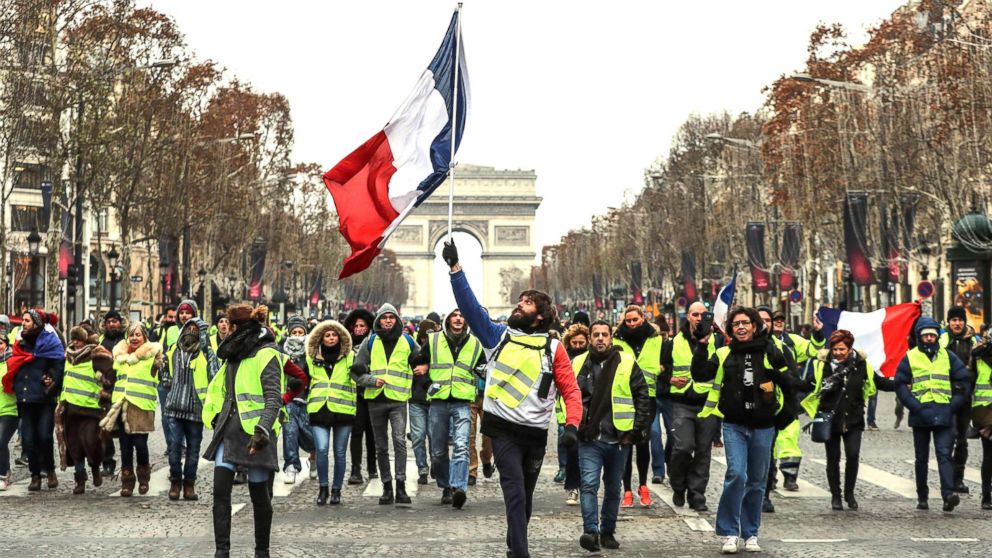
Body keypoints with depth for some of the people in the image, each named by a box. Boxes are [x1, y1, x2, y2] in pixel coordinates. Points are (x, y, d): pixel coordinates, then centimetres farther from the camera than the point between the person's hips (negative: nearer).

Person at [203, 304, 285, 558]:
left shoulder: (266, 355, -9)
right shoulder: (234, 355, 16)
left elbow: (274, 397, -19)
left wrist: (263, 430, -30)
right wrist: (216, 418, 18)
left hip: (254, 434, -7)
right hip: (229, 431, 7)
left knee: (260, 495, 3)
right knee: (220, 490, -4)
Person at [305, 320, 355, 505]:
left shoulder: (350, 357, 7)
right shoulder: (312, 358, 12)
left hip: (343, 411, 0)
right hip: (319, 411, 1)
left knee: (340, 452, 4)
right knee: (321, 449, -13)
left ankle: (336, 490, 16)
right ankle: (323, 488, 3)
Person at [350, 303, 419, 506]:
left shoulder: (407, 341, 6)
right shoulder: (370, 342, 6)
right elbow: (356, 371, 7)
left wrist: (411, 385, 8)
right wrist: (372, 380, -9)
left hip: (398, 399, -2)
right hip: (376, 399, 2)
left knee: (400, 440, -19)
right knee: (381, 447, 8)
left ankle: (401, 486, -20)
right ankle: (387, 487, 16)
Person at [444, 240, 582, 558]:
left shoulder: (554, 349, 3)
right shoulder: (498, 337, 6)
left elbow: (571, 390, -2)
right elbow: (469, 306, 0)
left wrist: (572, 425, -17)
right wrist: (455, 268, -7)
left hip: (536, 433, 1)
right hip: (503, 428, -1)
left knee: (525, 495, 15)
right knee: (515, 491, -13)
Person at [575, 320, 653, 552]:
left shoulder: (627, 363, 1)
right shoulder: (578, 364, 6)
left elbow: (643, 399, 2)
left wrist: (636, 431, -4)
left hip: (618, 439, 0)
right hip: (589, 439, 0)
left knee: (613, 489, 11)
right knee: (589, 484, -15)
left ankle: (608, 532, 22)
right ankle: (591, 531, -19)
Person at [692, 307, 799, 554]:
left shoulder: (770, 353, 4)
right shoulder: (724, 355, 6)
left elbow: (790, 385, 7)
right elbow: (700, 375, -1)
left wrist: (779, 375, -14)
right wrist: (702, 347, -9)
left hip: (763, 427, 1)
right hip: (734, 425, -1)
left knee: (757, 481, 8)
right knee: (736, 474, -16)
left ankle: (751, 533, 21)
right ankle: (729, 533, -7)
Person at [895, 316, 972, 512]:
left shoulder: (948, 356, 9)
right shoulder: (910, 358, 4)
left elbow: (964, 380, 11)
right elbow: (901, 385, 0)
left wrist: (954, 404, 0)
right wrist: (915, 406, -11)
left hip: (944, 415, 0)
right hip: (920, 415, 0)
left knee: (944, 454, -12)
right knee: (922, 458, 9)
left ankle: (948, 494, -22)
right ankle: (922, 497, 18)